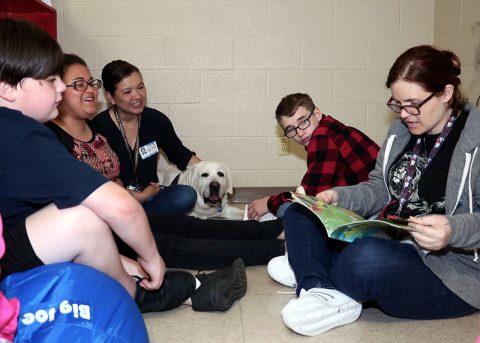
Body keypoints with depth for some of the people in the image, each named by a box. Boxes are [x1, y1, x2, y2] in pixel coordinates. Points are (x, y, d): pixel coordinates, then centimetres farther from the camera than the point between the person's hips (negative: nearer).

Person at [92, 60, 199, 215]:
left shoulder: (156, 120, 0)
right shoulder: (99, 128, -13)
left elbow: (182, 156, 15)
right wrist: (140, 196, -11)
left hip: (150, 195, 6)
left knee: (187, 194, -25)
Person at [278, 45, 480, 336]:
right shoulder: (401, 130, 9)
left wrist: (454, 230, -34)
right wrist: (338, 197, -5)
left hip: (452, 269, -8)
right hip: (391, 244, 8)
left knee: (366, 257, -39)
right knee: (298, 214, 2)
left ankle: (316, 284, -6)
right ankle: (324, 294, -22)